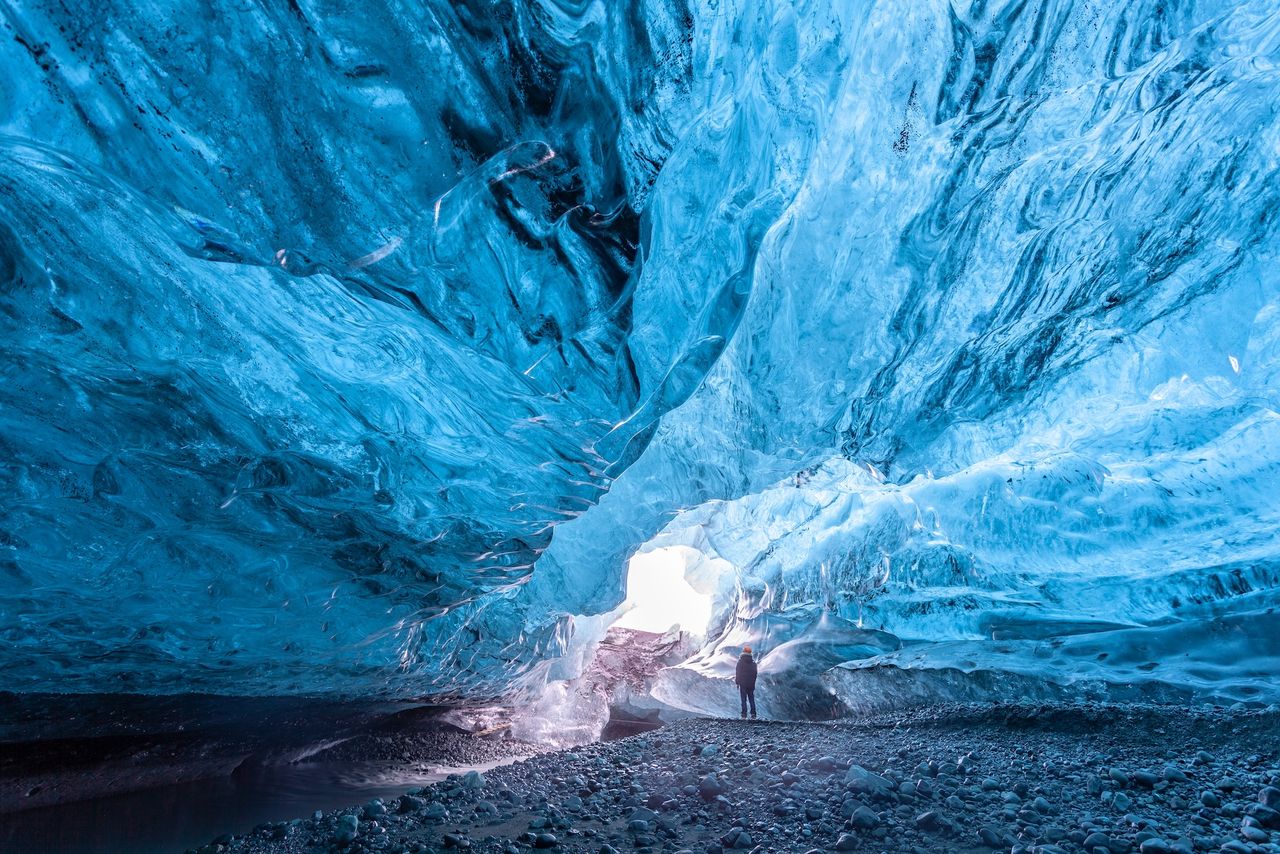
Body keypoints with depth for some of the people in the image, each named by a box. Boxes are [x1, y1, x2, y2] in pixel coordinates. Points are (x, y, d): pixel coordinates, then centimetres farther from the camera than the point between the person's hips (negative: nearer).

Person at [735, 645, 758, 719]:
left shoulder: (740, 661, -6)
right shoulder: (753, 662, 6)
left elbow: (738, 673, -6)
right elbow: (755, 673, 11)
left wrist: (737, 682, 0)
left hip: (743, 683, -4)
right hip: (751, 684, 4)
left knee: (744, 699, -2)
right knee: (752, 699, 8)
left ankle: (744, 715, -6)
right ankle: (753, 715, 5)